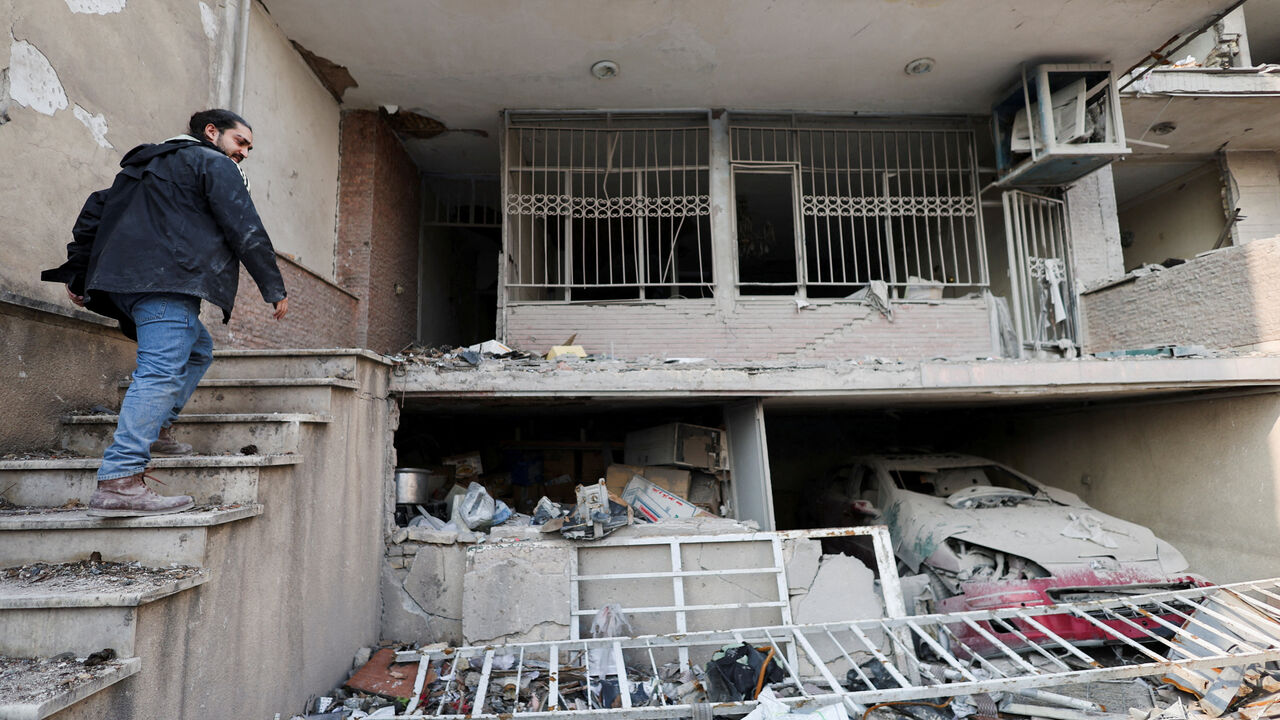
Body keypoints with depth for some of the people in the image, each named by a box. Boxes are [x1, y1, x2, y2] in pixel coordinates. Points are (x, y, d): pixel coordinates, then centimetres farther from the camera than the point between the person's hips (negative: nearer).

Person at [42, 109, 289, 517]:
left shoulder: (148, 163, 31)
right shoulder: (214, 163, 5)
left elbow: (96, 209, 27)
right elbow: (245, 230, -5)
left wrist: (79, 271, 26)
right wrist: (274, 289, -3)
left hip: (124, 282, 10)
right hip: (169, 278, -10)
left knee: (197, 349, 25)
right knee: (163, 372, -17)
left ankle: (156, 431, 17)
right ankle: (119, 482, -25)